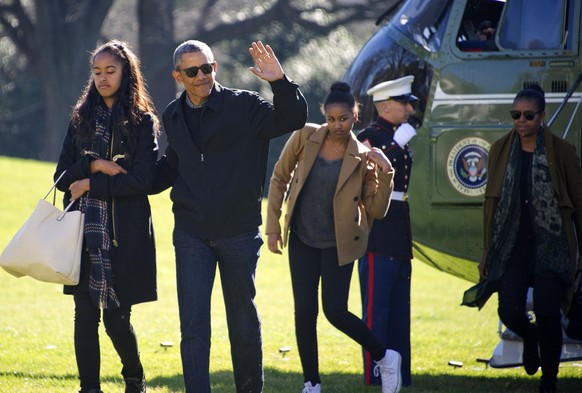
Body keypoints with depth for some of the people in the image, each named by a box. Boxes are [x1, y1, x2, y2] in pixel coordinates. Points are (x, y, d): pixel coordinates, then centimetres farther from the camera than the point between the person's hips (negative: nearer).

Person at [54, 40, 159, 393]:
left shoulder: (142, 122, 1)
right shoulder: (82, 118, 12)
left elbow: (142, 180, -10)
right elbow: (62, 175, 7)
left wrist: (90, 185, -10)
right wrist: (93, 165, -10)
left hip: (123, 233, -3)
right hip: (84, 230, 3)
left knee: (116, 317, -3)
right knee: (86, 314, -1)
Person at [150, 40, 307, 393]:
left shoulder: (244, 106, -6)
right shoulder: (174, 116, 8)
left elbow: (294, 119, -19)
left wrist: (280, 83, -35)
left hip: (239, 231, -2)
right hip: (191, 234, 2)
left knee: (244, 320, 9)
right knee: (193, 324, -6)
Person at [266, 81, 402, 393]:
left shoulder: (362, 158, -8)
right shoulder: (305, 138, -5)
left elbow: (376, 211, -8)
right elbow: (279, 178, 6)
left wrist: (385, 173, -22)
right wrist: (273, 226, 3)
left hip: (338, 244, -2)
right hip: (302, 240, 2)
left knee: (334, 311, -7)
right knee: (304, 312, 0)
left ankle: (385, 358, 16)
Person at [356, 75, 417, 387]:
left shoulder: (399, 138, 18)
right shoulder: (369, 136, -8)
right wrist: (398, 144, -22)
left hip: (400, 240, 9)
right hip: (378, 236, -9)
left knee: (399, 312, 11)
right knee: (376, 311, -7)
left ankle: (400, 379, 16)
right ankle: (375, 379, -6)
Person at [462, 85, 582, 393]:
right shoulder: (500, 150, 7)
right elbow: (491, 202, 13)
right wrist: (487, 250, 12)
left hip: (551, 246, -2)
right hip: (512, 246, 2)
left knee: (547, 313, -11)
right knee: (510, 312, -11)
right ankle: (529, 336, 26)